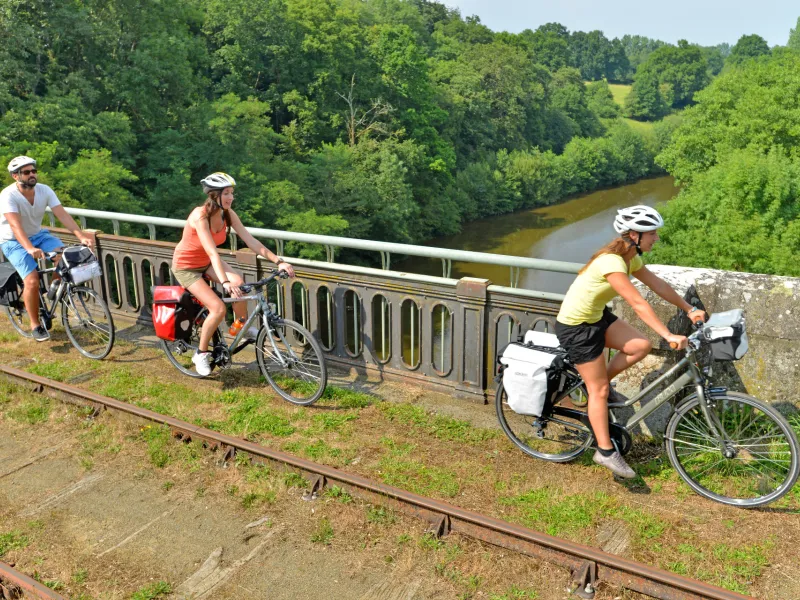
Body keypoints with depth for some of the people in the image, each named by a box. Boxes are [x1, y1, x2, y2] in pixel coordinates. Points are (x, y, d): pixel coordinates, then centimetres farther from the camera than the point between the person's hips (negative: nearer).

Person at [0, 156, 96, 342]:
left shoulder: (44, 190, -12)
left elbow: (63, 215, -20)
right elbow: (15, 226, -36)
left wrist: (81, 235, -35)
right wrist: (30, 249, -52)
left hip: (38, 235, 4)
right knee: (32, 280, -20)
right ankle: (35, 325, -1)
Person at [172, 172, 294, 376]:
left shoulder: (228, 214, -13)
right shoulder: (200, 216, -31)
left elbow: (251, 240, -16)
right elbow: (212, 253, -41)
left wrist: (278, 261, -24)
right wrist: (224, 283, -52)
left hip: (206, 262, 5)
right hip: (186, 266, -5)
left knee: (238, 283, -24)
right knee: (219, 308, -20)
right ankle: (201, 354, 2)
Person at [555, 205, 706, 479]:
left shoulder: (629, 257, 0)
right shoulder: (612, 262, -29)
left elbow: (658, 284, 7)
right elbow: (638, 304, -32)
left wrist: (689, 309, 5)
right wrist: (669, 336, -33)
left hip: (597, 316, 9)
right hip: (575, 326, -9)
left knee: (641, 346, -3)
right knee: (599, 389, -1)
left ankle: (598, 382, 17)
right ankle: (606, 452, 11)